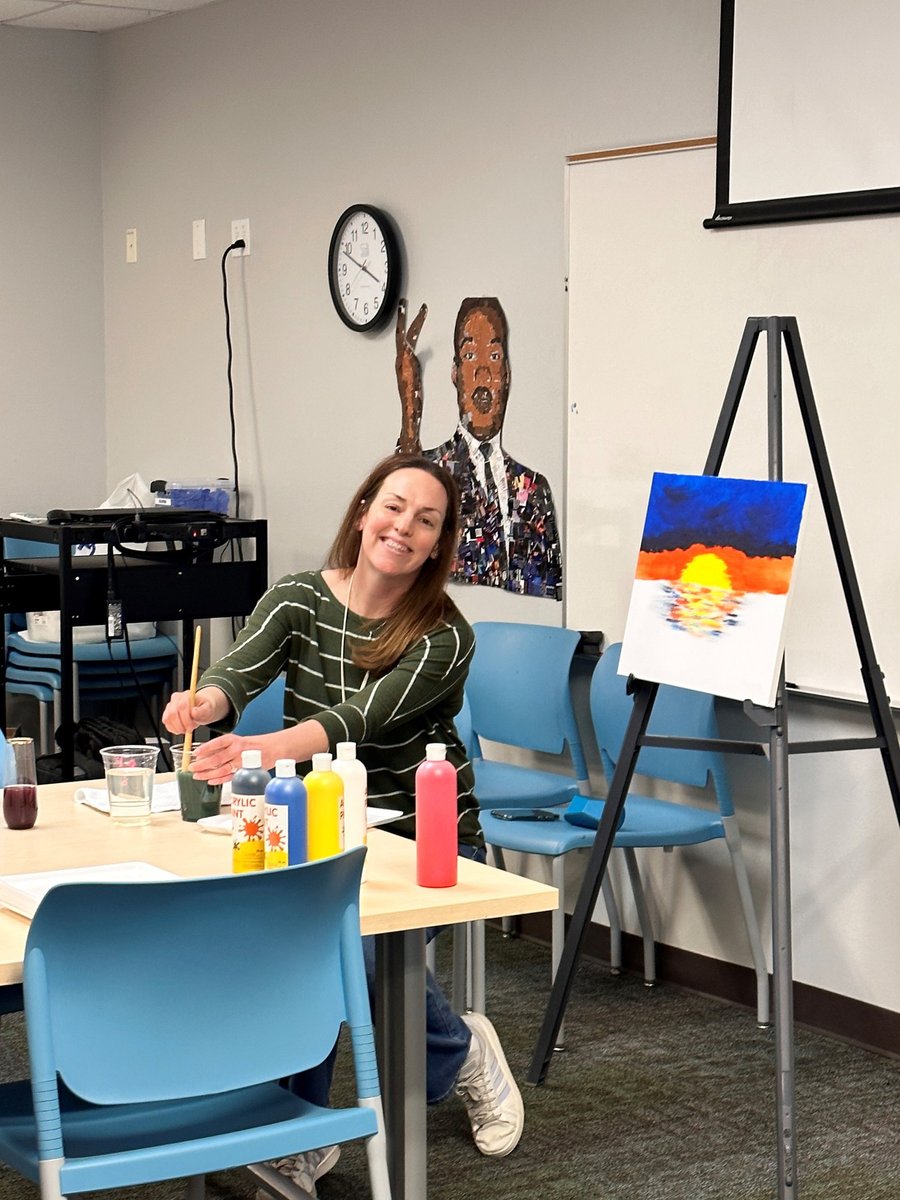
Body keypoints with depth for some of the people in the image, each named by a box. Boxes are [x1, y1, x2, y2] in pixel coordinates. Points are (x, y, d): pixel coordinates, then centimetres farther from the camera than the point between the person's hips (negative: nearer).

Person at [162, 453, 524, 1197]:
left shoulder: (444, 638, -12)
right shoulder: (300, 600, -1)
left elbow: (361, 720, -28)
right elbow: (237, 673, -18)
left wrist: (261, 750, -46)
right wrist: (201, 704, -44)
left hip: (425, 841, -3)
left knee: (365, 942, -32)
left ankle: (459, 1052, 2)